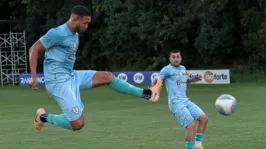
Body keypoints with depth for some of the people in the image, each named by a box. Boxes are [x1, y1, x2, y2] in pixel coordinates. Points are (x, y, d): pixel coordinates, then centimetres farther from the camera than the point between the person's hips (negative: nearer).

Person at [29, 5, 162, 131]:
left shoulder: (75, 34, 12)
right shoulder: (57, 33, -17)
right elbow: (34, 49, -14)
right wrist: (34, 77, -20)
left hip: (72, 76, 9)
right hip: (59, 82, -9)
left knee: (107, 76, 7)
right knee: (78, 124, -13)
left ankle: (145, 93, 14)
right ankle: (44, 117, 6)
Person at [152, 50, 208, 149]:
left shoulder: (183, 68, 16)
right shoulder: (167, 69, -6)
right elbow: (156, 82, -10)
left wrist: (191, 80, 17)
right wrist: (156, 81, -33)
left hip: (186, 101, 8)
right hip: (176, 103, -8)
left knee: (204, 118, 2)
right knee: (191, 126, -18)